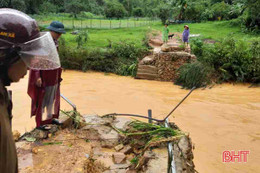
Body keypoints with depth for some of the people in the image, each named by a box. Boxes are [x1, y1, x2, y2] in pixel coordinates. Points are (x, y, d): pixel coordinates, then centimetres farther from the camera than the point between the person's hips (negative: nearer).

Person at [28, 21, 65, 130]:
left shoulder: (54, 41, 6)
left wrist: (58, 75, 16)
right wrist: (38, 77, -20)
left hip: (53, 75, 8)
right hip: (44, 75, -8)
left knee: (53, 97, 16)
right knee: (43, 98, 3)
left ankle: (50, 117, 32)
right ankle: (40, 123, 16)